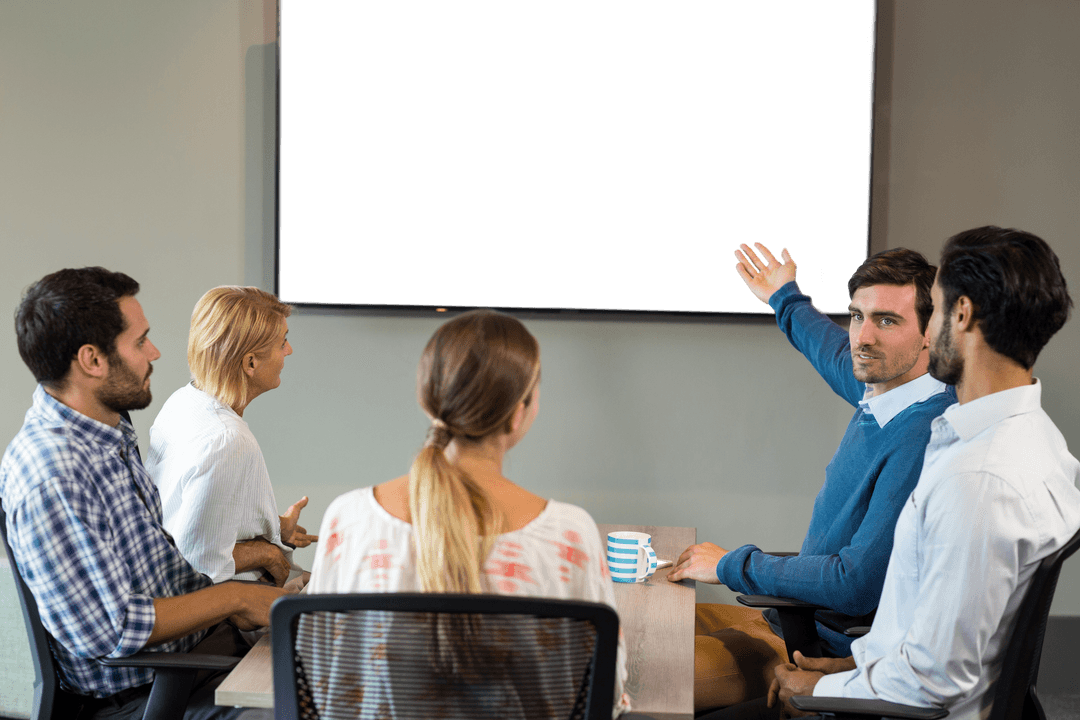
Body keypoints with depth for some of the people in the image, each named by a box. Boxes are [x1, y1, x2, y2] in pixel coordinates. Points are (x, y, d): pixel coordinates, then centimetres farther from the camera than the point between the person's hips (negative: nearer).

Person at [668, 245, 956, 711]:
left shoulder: (924, 438, -26)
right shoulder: (879, 390, 3)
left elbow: (857, 585, -29)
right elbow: (839, 355, 30)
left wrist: (733, 565, -16)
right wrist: (787, 301, 48)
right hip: (802, 620, 10)